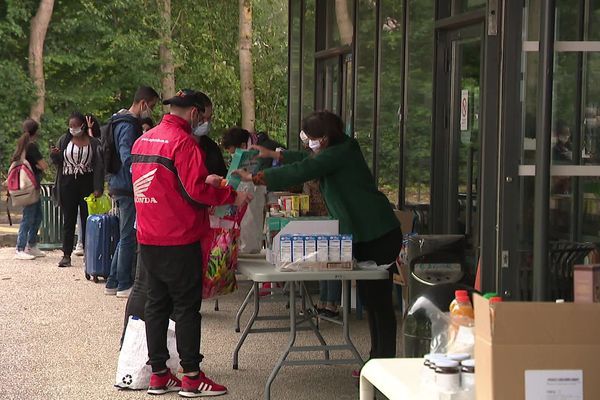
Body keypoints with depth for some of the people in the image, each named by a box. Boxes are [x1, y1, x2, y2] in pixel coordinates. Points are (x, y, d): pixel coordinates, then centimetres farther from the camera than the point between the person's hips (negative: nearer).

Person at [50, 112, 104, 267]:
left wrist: (98, 188, -12)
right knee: (68, 221, 4)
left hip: (87, 185, -2)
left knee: (87, 220, 2)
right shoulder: (64, 140, 7)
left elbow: (99, 166, -3)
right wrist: (54, 155, -11)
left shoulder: (94, 143, 0)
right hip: (68, 184, 2)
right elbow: (58, 162, 12)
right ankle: (66, 255, 7)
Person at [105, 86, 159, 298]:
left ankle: (113, 282, 20)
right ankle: (124, 285, 3)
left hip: (120, 187, 10)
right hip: (127, 188, -10)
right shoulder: (128, 126, -16)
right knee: (129, 238, -3)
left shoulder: (126, 123, 17)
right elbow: (127, 157, -29)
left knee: (126, 237, 15)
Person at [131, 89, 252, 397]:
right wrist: (233, 196, -7)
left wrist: (202, 181, 19)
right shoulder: (183, 143, -15)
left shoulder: (143, 141, 11)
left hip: (148, 240, 8)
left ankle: (158, 375, 17)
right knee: (187, 307, 0)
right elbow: (196, 191, -19)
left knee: (156, 304, 12)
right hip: (179, 241, -8)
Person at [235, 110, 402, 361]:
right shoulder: (340, 151, 15)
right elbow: (306, 160, 33)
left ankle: (385, 362, -4)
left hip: (378, 235, -11)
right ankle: (377, 358, 20)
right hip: (366, 236, 11)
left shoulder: (339, 154, -16)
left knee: (378, 298, -7)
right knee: (369, 297, 13)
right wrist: (272, 154, 32)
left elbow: (300, 172, -22)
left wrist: (255, 178, -19)